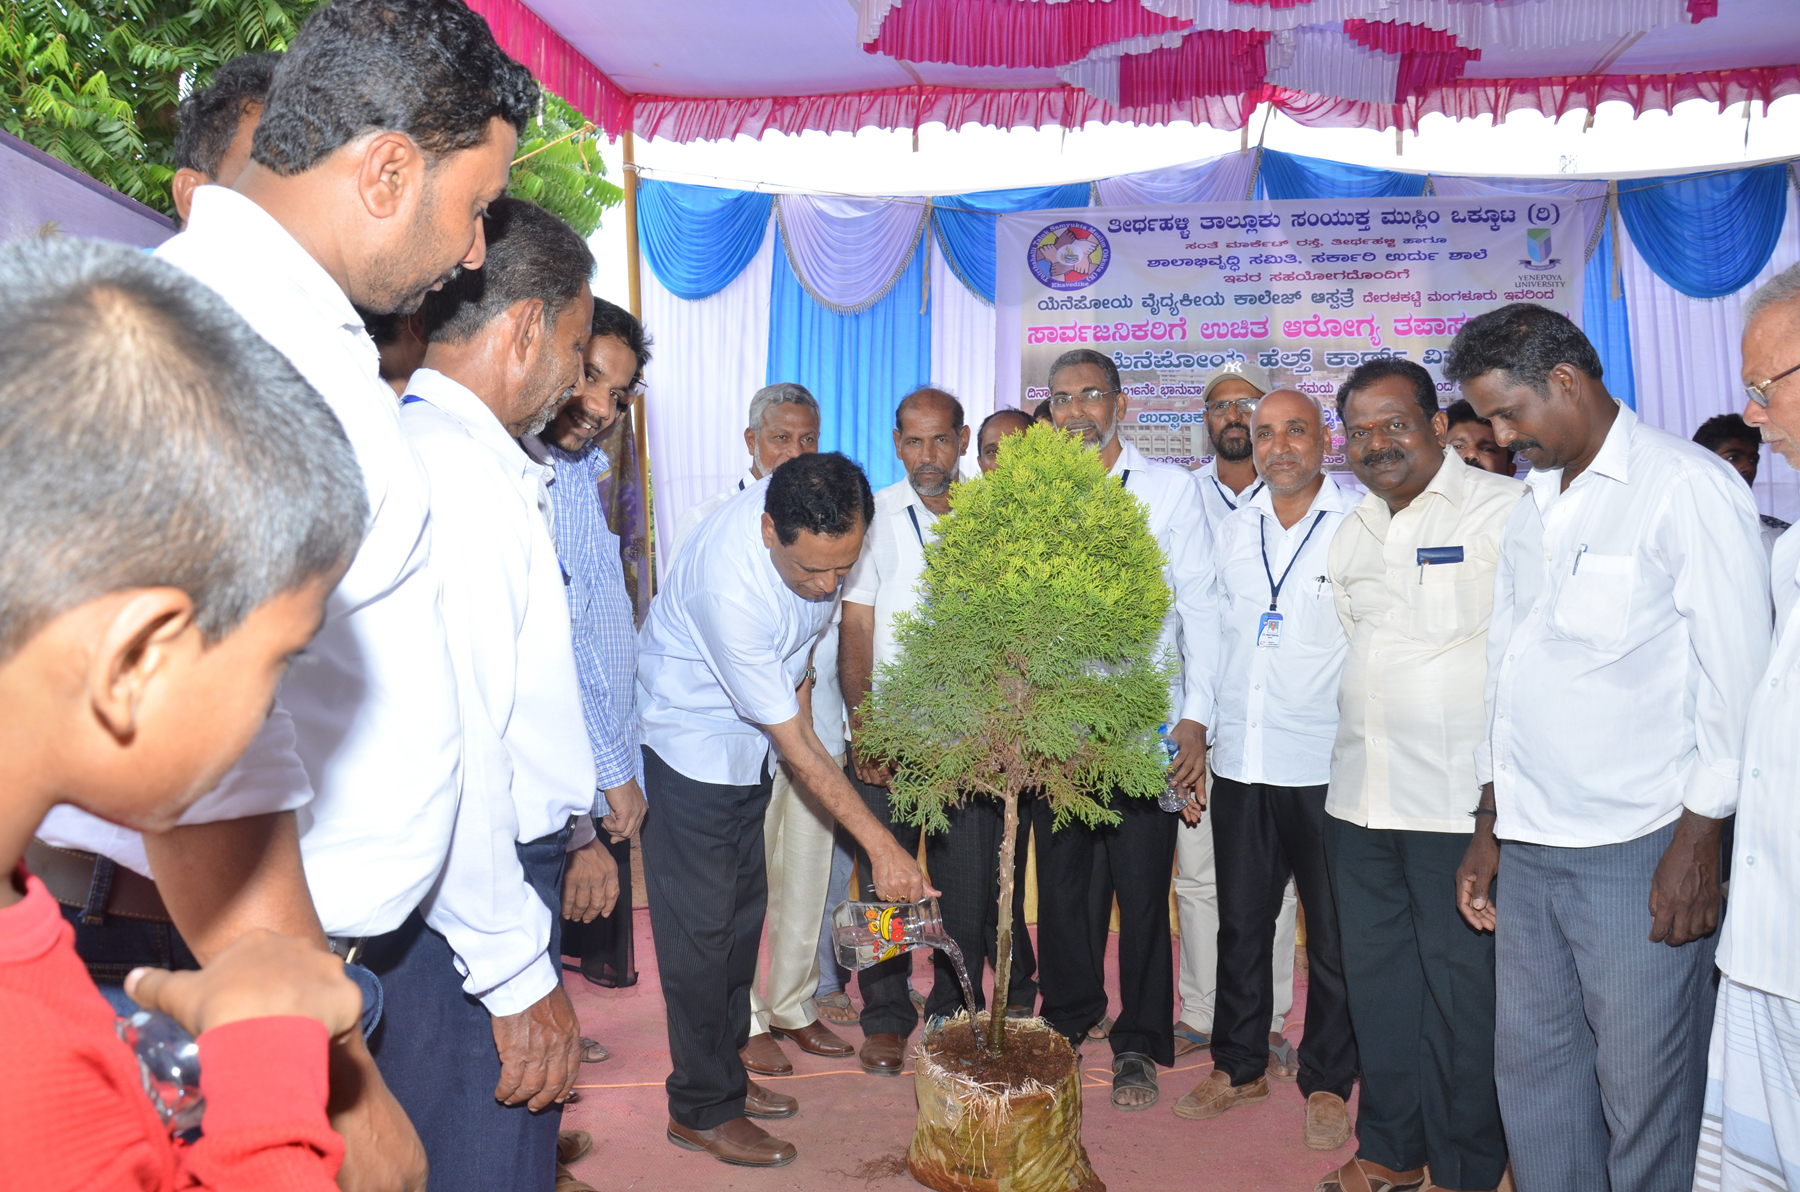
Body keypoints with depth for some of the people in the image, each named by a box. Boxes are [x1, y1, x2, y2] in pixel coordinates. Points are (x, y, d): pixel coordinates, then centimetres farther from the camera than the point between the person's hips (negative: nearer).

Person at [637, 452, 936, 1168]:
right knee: (701, 927, -2)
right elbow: (797, 747, -31)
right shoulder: (728, 588, -39)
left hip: (748, 741, 7)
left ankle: (725, 1076, 29)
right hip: (691, 740, -7)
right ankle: (701, 1110, 15)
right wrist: (879, 845, -27)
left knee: (742, 912, 14)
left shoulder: (822, 510, -20)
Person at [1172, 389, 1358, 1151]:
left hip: (1325, 768, -4)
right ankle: (1238, 1066, 32)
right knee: (1239, 924, 15)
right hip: (1239, 764, 4)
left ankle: (1327, 1082, 27)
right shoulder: (1233, 528, 9)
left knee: (1333, 935, 9)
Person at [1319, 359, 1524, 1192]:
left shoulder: (1503, 509, -7)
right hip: (1359, 794, 6)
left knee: (1459, 982, 4)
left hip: (1459, 800, -6)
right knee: (1376, 974, 15)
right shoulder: (1353, 530, 13)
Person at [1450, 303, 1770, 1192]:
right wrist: (1488, 832, 16)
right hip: (1529, 845, 6)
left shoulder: (1688, 487, -5)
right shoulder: (1530, 508, 16)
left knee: (1644, 1097, 2)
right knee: (1531, 1068, 12)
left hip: (1640, 850, -6)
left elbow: (1735, 678, -8)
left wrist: (1698, 844, -12)